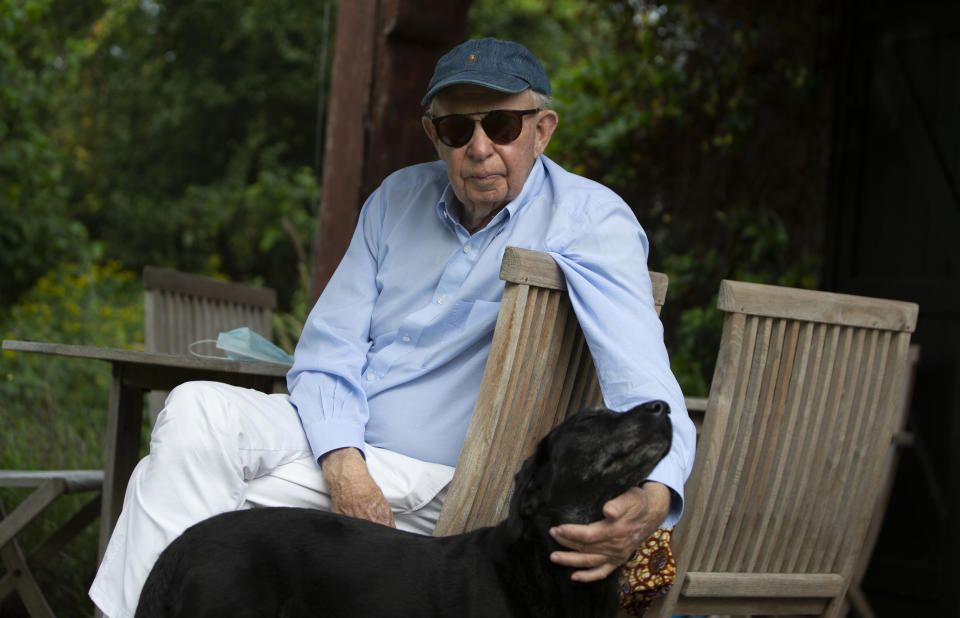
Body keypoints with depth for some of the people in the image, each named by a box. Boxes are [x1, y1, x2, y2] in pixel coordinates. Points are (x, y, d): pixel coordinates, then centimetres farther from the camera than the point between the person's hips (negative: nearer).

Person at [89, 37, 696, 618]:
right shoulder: (400, 198, 7)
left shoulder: (590, 221, -11)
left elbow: (642, 383, -24)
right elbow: (328, 347, 4)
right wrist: (344, 464, -16)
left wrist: (653, 497, -46)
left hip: (427, 479, -5)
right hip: (330, 437, 6)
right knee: (195, 411, -22)